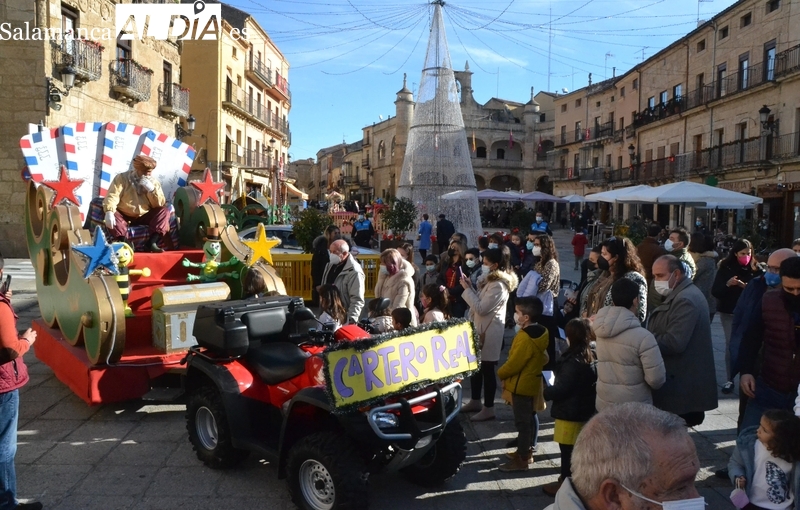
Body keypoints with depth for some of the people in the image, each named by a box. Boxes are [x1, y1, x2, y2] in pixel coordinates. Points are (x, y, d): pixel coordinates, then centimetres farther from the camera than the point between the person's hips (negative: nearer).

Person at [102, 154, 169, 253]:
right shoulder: (122, 178, -8)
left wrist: (152, 189, -22)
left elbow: (160, 204, -7)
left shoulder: (154, 182, 0)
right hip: (124, 215, -2)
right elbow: (112, 196, -20)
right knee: (113, 216, -33)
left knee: (164, 212, -19)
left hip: (144, 216, 3)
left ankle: (152, 242, -28)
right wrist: (109, 212, -38)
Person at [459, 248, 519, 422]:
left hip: (489, 331, -10)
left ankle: (489, 408, 10)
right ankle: (475, 401, 30)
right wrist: (470, 286, 1)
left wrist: (467, 289, -18)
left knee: (487, 369, -1)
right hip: (480, 328, 10)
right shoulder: (489, 280, 11)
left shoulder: (498, 285, -21)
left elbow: (481, 308, -24)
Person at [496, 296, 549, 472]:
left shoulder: (525, 338, -27)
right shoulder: (540, 333, 3)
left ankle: (522, 459, 8)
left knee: (522, 421, -1)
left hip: (521, 385, -10)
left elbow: (514, 363, -24)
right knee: (528, 418, 19)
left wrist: (500, 373, -5)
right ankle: (525, 451, 31)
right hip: (531, 382, 10)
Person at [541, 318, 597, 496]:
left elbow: (560, 389, -22)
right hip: (584, 410, 9)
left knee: (568, 450, 4)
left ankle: (565, 484, 15)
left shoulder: (573, 361, -24)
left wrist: (545, 391, -3)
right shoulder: (591, 356, 2)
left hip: (570, 412, -8)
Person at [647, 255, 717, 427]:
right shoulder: (680, 295, 16)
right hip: (680, 380, 10)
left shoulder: (685, 300, -19)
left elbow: (673, 342, -27)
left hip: (681, 385, -10)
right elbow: (664, 333, 18)